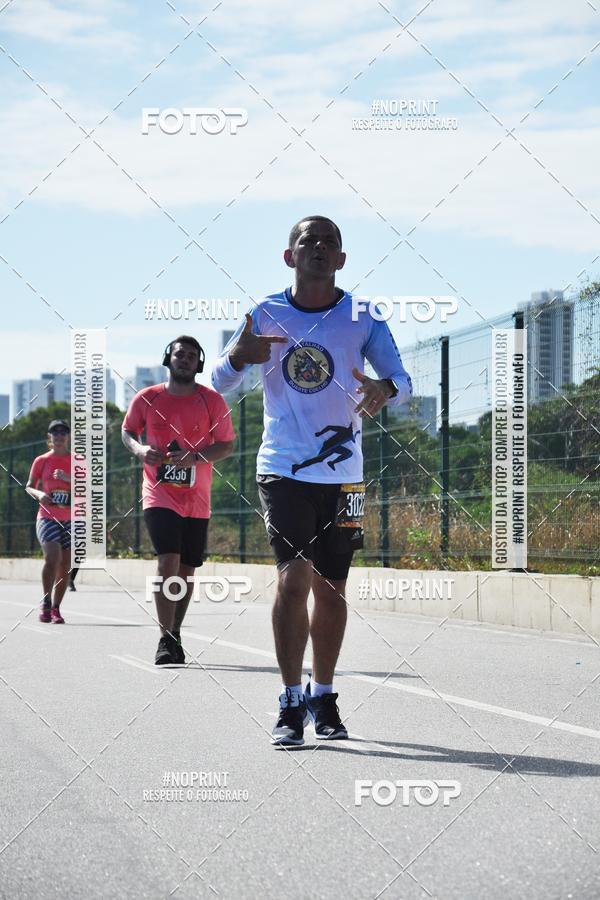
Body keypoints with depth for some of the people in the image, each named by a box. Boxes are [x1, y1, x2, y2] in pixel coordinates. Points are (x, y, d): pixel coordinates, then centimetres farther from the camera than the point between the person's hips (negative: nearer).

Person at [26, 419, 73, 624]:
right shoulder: (41, 461, 5)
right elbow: (29, 486, 8)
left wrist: (68, 479, -19)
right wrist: (39, 494, -14)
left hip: (70, 520, 2)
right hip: (47, 517, -2)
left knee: (65, 566, 1)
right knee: (52, 557, -24)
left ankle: (55, 609, 15)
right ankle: (46, 603, -10)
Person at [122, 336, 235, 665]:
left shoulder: (212, 401, 0)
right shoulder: (147, 398, 1)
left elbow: (227, 445, 2)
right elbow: (127, 430, 15)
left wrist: (196, 457, -15)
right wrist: (138, 449, -8)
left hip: (196, 499, 2)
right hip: (159, 494, -2)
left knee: (186, 569, 10)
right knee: (168, 561, -18)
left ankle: (175, 634, 27)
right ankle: (166, 639, -15)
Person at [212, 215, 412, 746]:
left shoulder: (363, 318, 1)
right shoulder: (266, 315, 0)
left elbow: (402, 380, -4)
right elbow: (219, 383, -1)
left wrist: (386, 390, -29)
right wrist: (237, 357, -24)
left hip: (342, 473, 2)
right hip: (283, 469, -2)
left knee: (331, 588, 8)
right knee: (294, 577, -14)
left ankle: (323, 697, 23)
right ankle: (290, 704, -7)